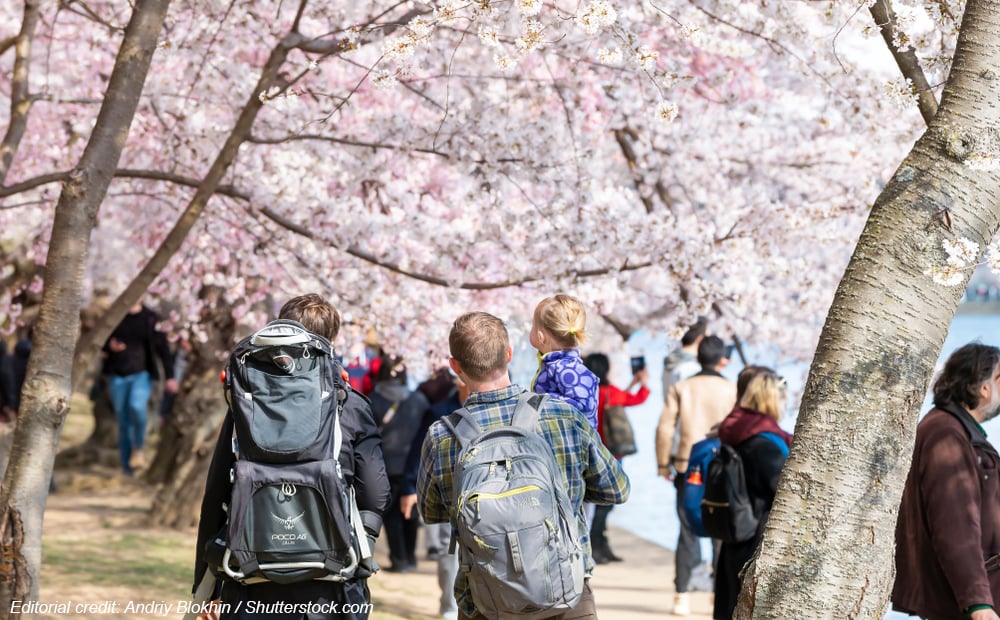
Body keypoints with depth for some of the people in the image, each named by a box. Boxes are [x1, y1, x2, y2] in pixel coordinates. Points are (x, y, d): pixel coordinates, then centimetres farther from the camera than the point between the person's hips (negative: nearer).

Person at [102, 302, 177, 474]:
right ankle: (127, 467, 10)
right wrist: (109, 346, -10)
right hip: (117, 376, 2)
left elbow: (163, 348, 1)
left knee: (136, 406, -29)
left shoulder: (150, 319, 2)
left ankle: (138, 448, -8)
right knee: (123, 422, 2)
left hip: (142, 374, -2)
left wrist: (170, 376, -7)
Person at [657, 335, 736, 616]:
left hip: (687, 466, 1)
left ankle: (682, 595, 2)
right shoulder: (732, 390, -2)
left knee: (687, 531, 6)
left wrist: (663, 464, 7)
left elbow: (664, 428, -2)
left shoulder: (680, 389, 2)